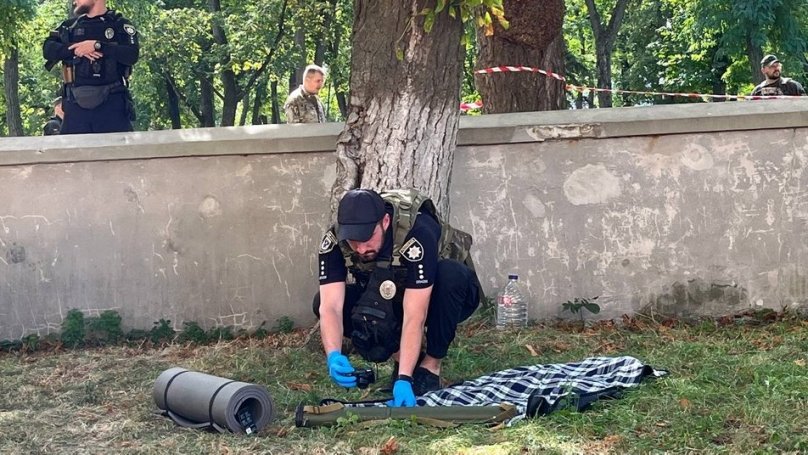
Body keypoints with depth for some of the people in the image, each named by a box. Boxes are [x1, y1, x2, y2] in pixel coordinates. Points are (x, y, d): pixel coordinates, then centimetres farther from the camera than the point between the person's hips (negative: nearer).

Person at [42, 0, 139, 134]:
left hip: (111, 102, -3)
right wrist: (75, 49, -9)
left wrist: (96, 45, -14)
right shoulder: (70, 26, 20)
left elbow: (132, 54, -7)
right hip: (76, 103, 3)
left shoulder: (120, 24, 8)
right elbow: (48, 49, 7)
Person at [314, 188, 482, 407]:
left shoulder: (417, 232, -37)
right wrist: (333, 356, -50)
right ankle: (400, 355, -2)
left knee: (450, 274, -38)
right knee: (322, 302, -20)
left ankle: (431, 364, -16)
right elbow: (330, 307, -31)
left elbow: (414, 316, -39)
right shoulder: (334, 240, -24)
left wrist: (403, 379, -45)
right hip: (391, 302, 4)